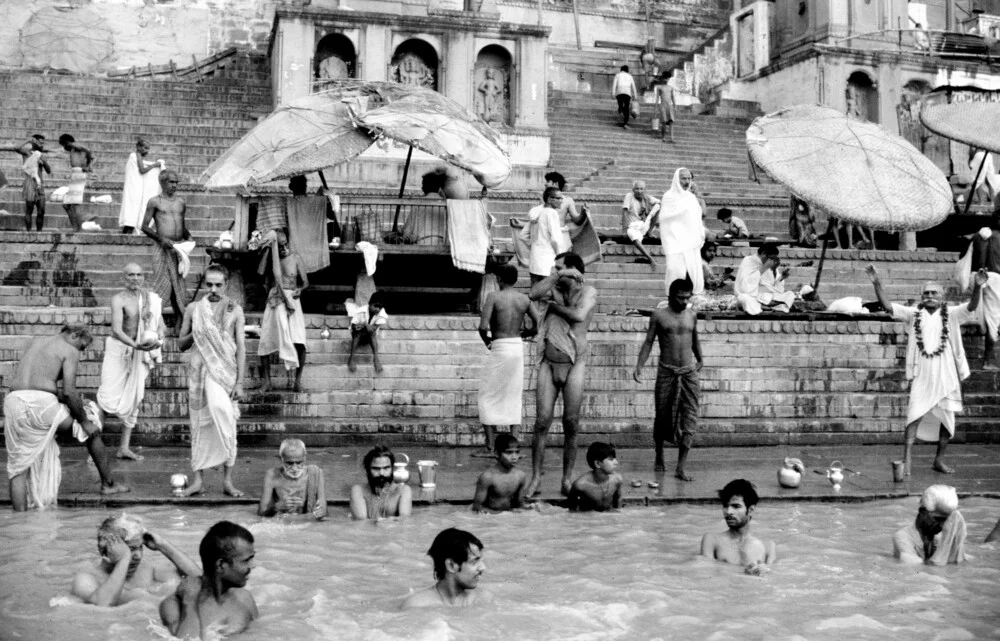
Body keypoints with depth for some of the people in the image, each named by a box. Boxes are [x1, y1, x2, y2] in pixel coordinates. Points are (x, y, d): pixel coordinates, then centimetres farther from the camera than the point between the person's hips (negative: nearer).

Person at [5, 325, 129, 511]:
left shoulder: (36, 341, 25)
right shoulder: (70, 351, 4)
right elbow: (69, 392, -8)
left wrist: (74, 402, 26)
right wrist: (85, 422, 3)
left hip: (14, 401, 5)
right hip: (41, 403, -5)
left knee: (18, 465, 12)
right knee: (92, 430, 17)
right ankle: (108, 483, 24)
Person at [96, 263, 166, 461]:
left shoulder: (151, 298, 5)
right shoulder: (119, 299, -12)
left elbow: (161, 325, 5)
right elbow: (117, 330, -23)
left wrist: (159, 339, -17)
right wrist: (135, 344, -39)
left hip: (139, 352, 5)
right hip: (119, 349, -5)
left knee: (134, 400, 8)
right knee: (109, 398, -13)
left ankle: (124, 447, 14)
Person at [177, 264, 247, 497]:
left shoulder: (234, 310, 4)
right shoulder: (193, 309, 9)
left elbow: (241, 347, 2)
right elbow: (181, 344, 15)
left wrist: (240, 382, -5)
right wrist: (194, 334, -7)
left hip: (224, 371, -2)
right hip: (198, 370, 2)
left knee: (222, 411, -18)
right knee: (200, 424, 3)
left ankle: (228, 480, -12)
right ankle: (198, 480, 10)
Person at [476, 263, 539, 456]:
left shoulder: (493, 296, -10)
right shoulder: (524, 299, 4)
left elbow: (483, 326, -18)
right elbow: (537, 326, 3)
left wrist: (487, 340, 2)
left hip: (500, 348, -5)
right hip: (518, 348, 5)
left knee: (487, 395, 6)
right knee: (513, 396, 13)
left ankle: (490, 446, 2)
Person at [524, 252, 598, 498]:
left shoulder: (588, 291, -1)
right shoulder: (555, 289, 10)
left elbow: (579, 315, -18)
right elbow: (534, 294, -10)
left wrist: (556, 306, -5)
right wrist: (557, 275, -10)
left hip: (574, 363, -3)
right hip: (549, 363, 3)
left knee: (571, 423, 0)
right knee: (542, 421, -2)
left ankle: (567, 478, 11)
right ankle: (536, 477, 5)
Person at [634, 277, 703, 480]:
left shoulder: (692, 315, 9)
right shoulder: (659, 315, -1)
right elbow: (648, 342, 0)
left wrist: (700, 360, 36)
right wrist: (639, 367, -10)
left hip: (689, 372, 2)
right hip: (666, 372, -2)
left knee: (690, 420, -8)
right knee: (662, 418, 7)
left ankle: (681, 468, -9)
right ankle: (659, 457, 31)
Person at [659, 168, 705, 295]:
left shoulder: (692, 198, 14)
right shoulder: (670, 197, -4)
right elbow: (664, 224, -6)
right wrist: (666, 250, -11)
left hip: (693, 245, 6)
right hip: (677, 245, -6)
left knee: (695, 280, 4)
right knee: (678, 279, -8)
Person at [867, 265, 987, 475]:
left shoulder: (951, 314, 3)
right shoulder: (914, 314, 4)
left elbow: (972, 306, -13)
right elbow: (887, 306, -3)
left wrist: (977, 287, -31)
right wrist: (877, 284, -16)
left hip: (945, 375, 1)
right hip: (921, 376, -1)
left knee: (947, 418, 8)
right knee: (915, 414, -9)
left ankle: (939, 460, 22)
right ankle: (906, 460, -10)